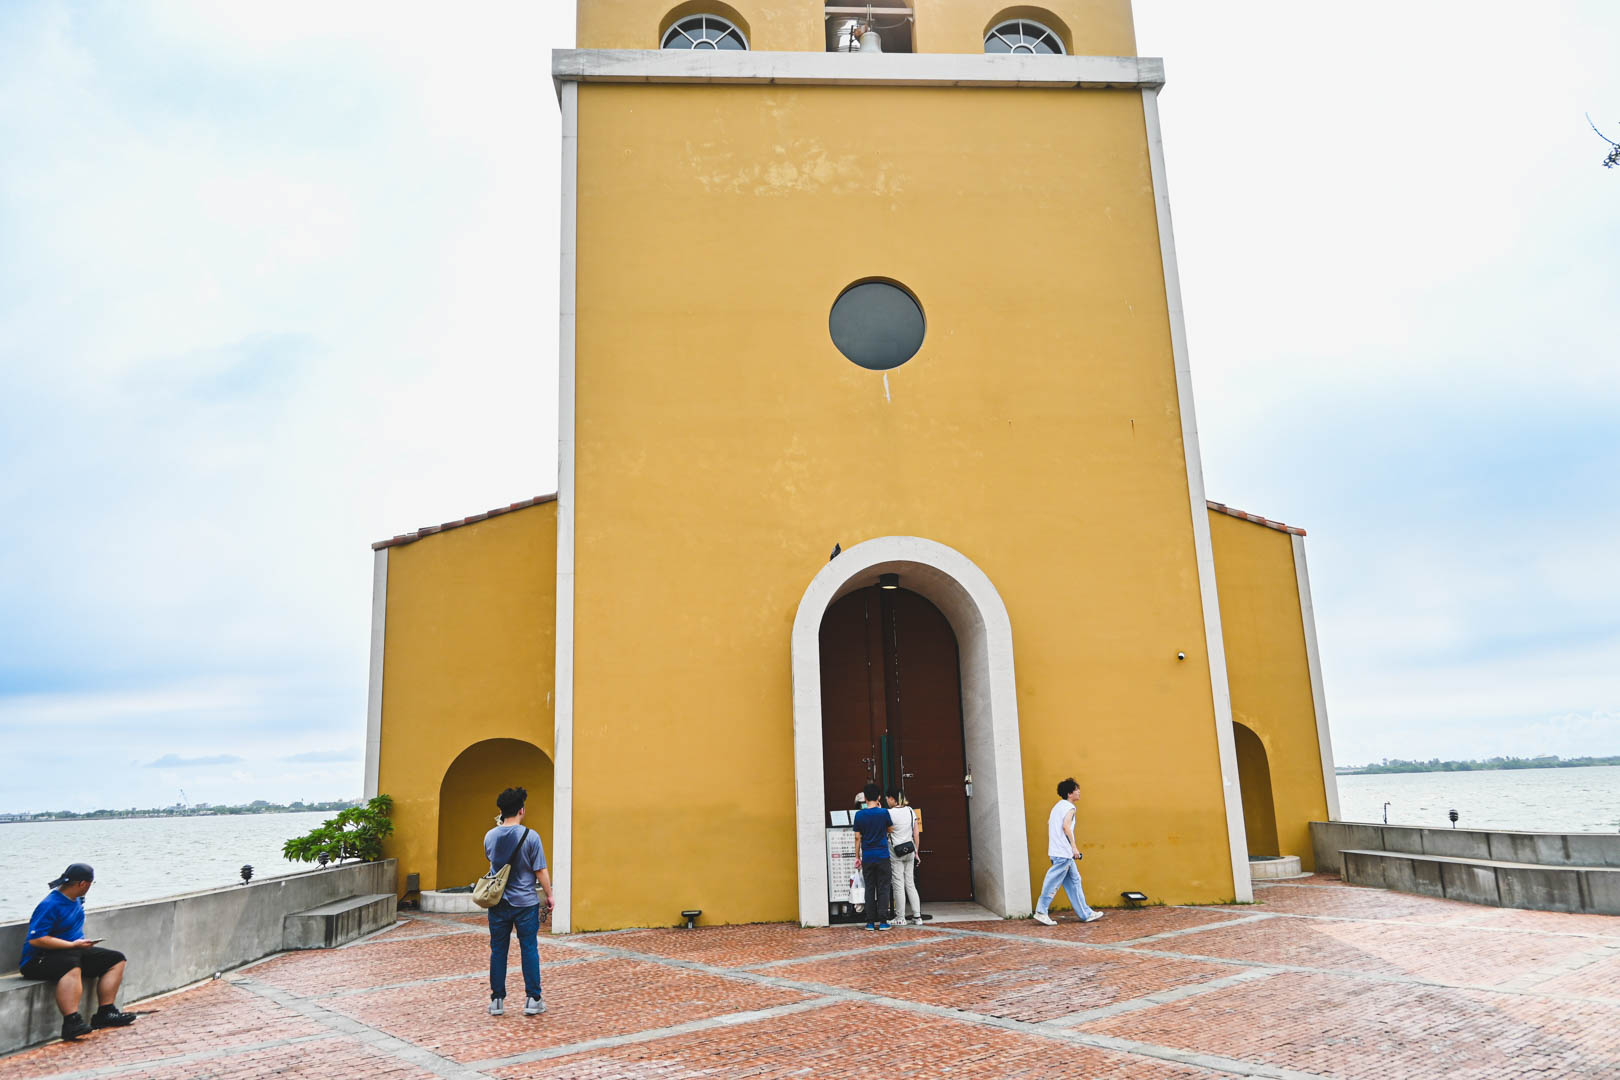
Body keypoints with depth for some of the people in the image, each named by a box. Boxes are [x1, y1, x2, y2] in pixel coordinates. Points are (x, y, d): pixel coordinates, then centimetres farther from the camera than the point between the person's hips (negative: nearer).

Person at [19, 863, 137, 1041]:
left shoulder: (76, 898, 12)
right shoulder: (50, 904, -20)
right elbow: (35, 939, -26)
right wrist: (72, 944, -23)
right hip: (40, 959, -10)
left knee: (116, 959, 3)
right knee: (72, 966, -42)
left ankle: (105, 1013, 0)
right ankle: (71, 1022, -46)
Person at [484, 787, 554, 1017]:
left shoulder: (490, 836, -1)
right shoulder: (530, 836, -13)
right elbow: (541, 870, -11)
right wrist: (549, 895, 2)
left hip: (498, 903, 3)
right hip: (525, 903, -3)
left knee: (498, 951, 10)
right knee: (529, 950, 5)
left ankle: (497, 1000, 15)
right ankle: (532, 1000, 9)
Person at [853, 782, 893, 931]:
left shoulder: (859, 815, -2)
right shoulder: (883, 812, -6)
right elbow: (890, 829, 11)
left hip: (867, 857, 1)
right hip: (882, 856, -1)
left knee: (869, 889, 8)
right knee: (883, 888, 4)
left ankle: (870, 922, 7)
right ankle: (883, 921, 0)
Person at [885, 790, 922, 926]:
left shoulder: (890, 813, -13)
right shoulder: (910, 811, 5)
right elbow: (916, 833, 7)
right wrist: (916, 852, 14)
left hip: (895, 853, -5)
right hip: (909, 851, 5)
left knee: (898, 885, 3)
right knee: (910, 884, 11)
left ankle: (900, 917, 7)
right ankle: (917, 916, 10)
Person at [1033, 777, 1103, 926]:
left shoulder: (1058, 806, 17)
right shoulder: (1069, 807, -9)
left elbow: (1049, 823, 19)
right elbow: (1066, 826, -21)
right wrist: (1074, 847, -19)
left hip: (1056, 851, 10)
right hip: (1063, 852, -10)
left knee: (1073, 881, 12)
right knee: (1053, 882, -6)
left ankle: (1085, 914, 17)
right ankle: (1041, 912, -4)